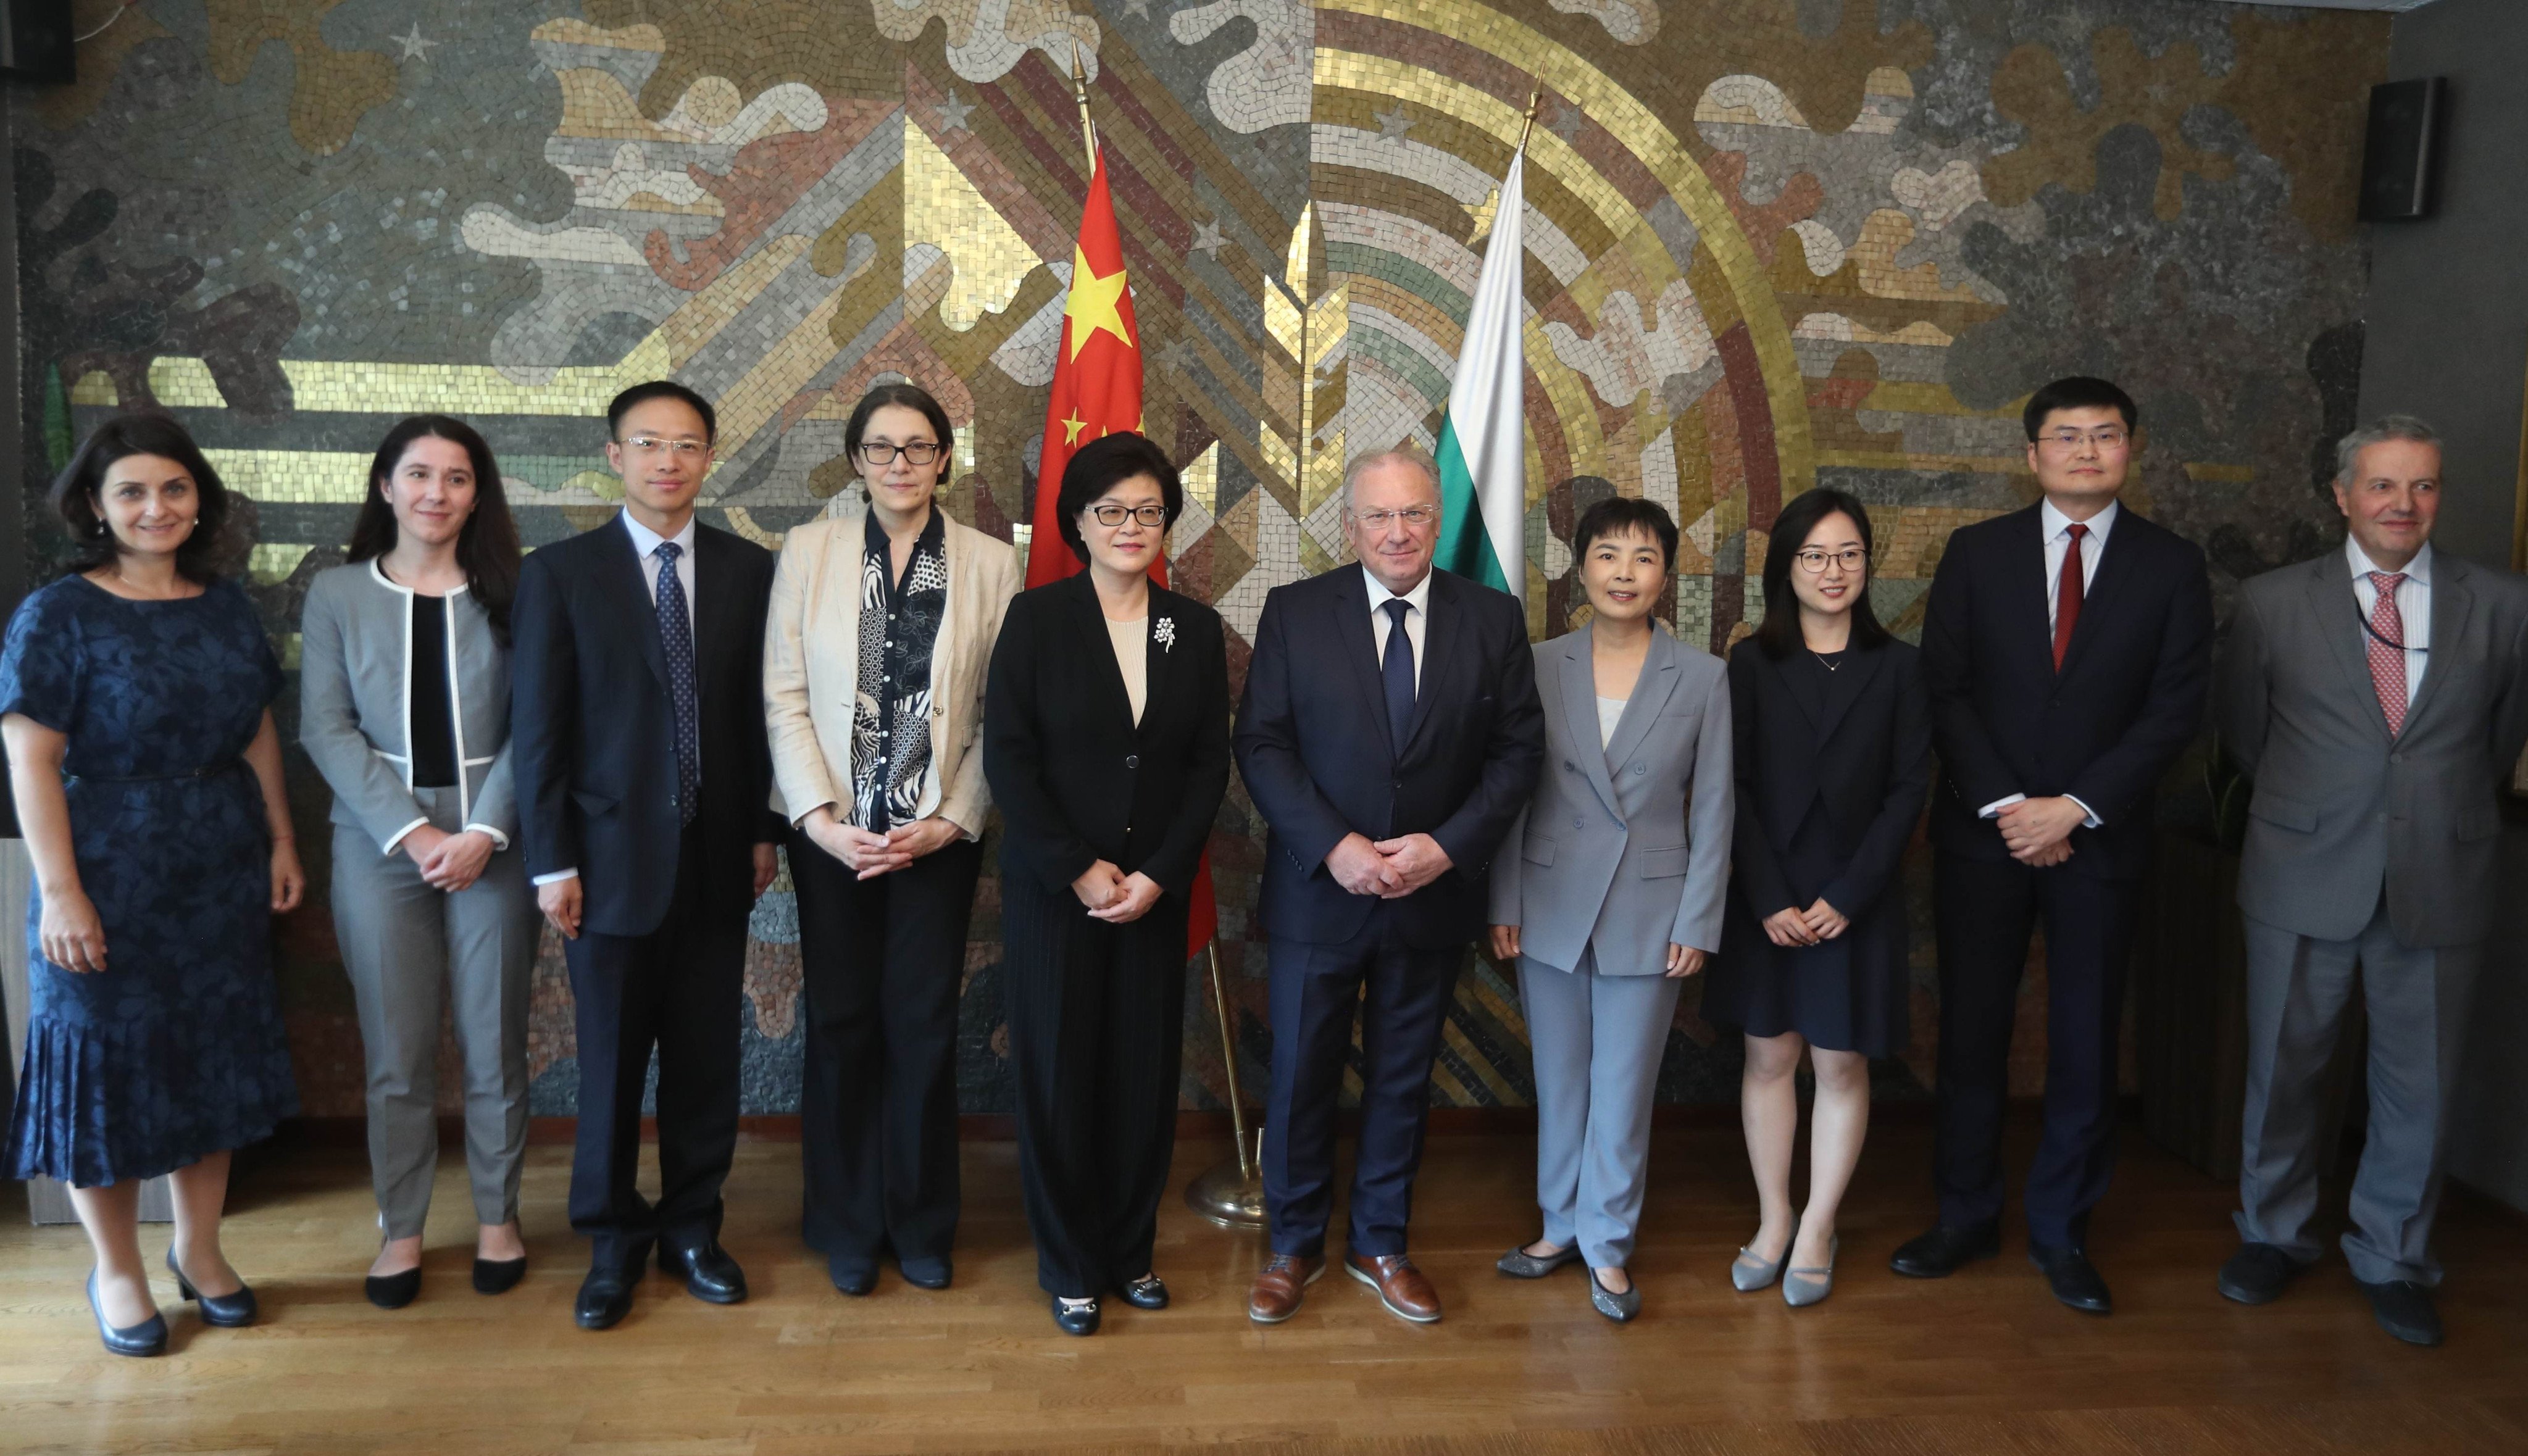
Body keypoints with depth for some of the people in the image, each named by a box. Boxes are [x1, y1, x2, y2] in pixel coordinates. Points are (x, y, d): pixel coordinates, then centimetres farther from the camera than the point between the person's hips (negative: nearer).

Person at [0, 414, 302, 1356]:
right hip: (109, 884, -4)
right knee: (111, 1066, 7)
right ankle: (117, 1271, 25)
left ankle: (198, 1249, 30)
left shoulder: (227, 608, 5)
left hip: (223, 883, 5)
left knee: (216, 1061, 13)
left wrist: (281, 840, 7)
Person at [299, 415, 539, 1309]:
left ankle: (497, 1215, 23)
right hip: (380, 843, 0)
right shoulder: (337, 594, 4)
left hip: (491, 846, 0)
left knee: (494, 1041, 6)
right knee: (397, 1049, 6)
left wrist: (484, 832, -12)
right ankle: (401, 1227, 20)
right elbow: (326, 727, -2)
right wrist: (411, 831, -11)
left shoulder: (509, 593, 3)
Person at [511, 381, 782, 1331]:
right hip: (614, 859, -2)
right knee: (611, 1064, 8)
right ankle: (613, 1243, 25)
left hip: (718, 858, 2)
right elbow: (537, 730, -3)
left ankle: (693, 1227, 27)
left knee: (706, 1058, 10)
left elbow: (762, 711, 8)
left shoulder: (750, 570, 4)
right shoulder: (560, 573, -2)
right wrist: (551, 862, -6)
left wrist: (763, 831, 4)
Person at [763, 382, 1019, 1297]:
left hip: (939, 834, 0)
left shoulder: (991, 564, 2)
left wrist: (953, 820, -8)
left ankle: (922, 1224, 23)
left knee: (924, 1026, 4)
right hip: (831, 833, 0)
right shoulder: (810, 551, 2)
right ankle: (848, 1229, 24)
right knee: (841, 1024, 7)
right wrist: (820, 819, -9)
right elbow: (784, 698, -1)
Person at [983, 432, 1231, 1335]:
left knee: (1147, 1073, 7)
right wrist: (1077, 871, -11)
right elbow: (1007, 756, -7)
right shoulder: (1036, 619, -3)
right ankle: (1070, 1267, 20)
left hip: (1154, 891, 3)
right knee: (1058, 1074, 5)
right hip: (1051, 889, -2)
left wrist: (1157, 874, -7)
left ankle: (1131, 1251, 24)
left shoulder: (1196, 630, 5)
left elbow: (1210, 764, 4)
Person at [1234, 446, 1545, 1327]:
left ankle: (1380, 1246, 32)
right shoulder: (1294, 612, -4)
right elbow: (1261, 744, -6)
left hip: (1434, 896, 1)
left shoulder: (1493, 619, 0)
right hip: (1319, 892, -1)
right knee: (1301, 1079, 9)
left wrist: (1449, 845, -14)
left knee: (1402, 1081, 15)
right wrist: (1334, 846, -18)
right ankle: (1295, 1246, 29)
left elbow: (1518, 750, -1)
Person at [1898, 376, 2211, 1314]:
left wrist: (2073, 809, -13)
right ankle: (1967, 1217, 22)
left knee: (2086, 1043, 7)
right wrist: (2004, 807, -11)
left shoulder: (2172, 566, 2)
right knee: (1972, 1033, 7)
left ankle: (2061, 1230, 22)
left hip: (2100, 841, 0)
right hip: (1983, 833, 1)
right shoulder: (1978, 553, 3)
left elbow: (2174, 710, -4)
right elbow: (1944, 690, -1)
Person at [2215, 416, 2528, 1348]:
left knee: (2418, 1086, 9)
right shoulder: (2273, 603, 0)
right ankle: (2274, 1235, 30)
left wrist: (2447, 811, 14)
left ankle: (2392, 1260, 27)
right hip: (2305, 880, 0)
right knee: (2282, 1069, 11)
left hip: (2441, 885, 1)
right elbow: (2244, 730, 10)